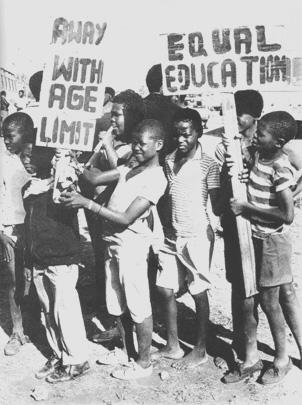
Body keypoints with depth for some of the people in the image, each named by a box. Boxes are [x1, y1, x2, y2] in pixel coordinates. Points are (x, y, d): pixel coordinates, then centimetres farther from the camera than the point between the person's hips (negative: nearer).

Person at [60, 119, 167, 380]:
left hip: (132, 246, -8)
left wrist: (86, 203, -23)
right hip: (113, 243, 8)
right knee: (119, 304, 18)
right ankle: (126, 351, 35)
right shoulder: (129, 169, 12)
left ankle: (144, 362, 18)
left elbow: (126, 218, -20)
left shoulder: (156, 179, -14)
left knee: (138, 306, 3)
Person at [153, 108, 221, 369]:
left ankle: (201, 351, 20)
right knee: (166, 290, 9)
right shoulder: (168, 161, 7)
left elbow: (216, 206, -13)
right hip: (172, 236, 6)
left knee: (199, 293, 5)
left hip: (197, 237, -5)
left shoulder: (208, 165, -10)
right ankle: (173, 346, 25)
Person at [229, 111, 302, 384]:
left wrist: (246, 208, -21)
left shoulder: (279, 169, -22)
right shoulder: (260, 154, 2)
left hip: (272, 240, -8)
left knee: (268, 299, 4)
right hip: (259, 237, 8)